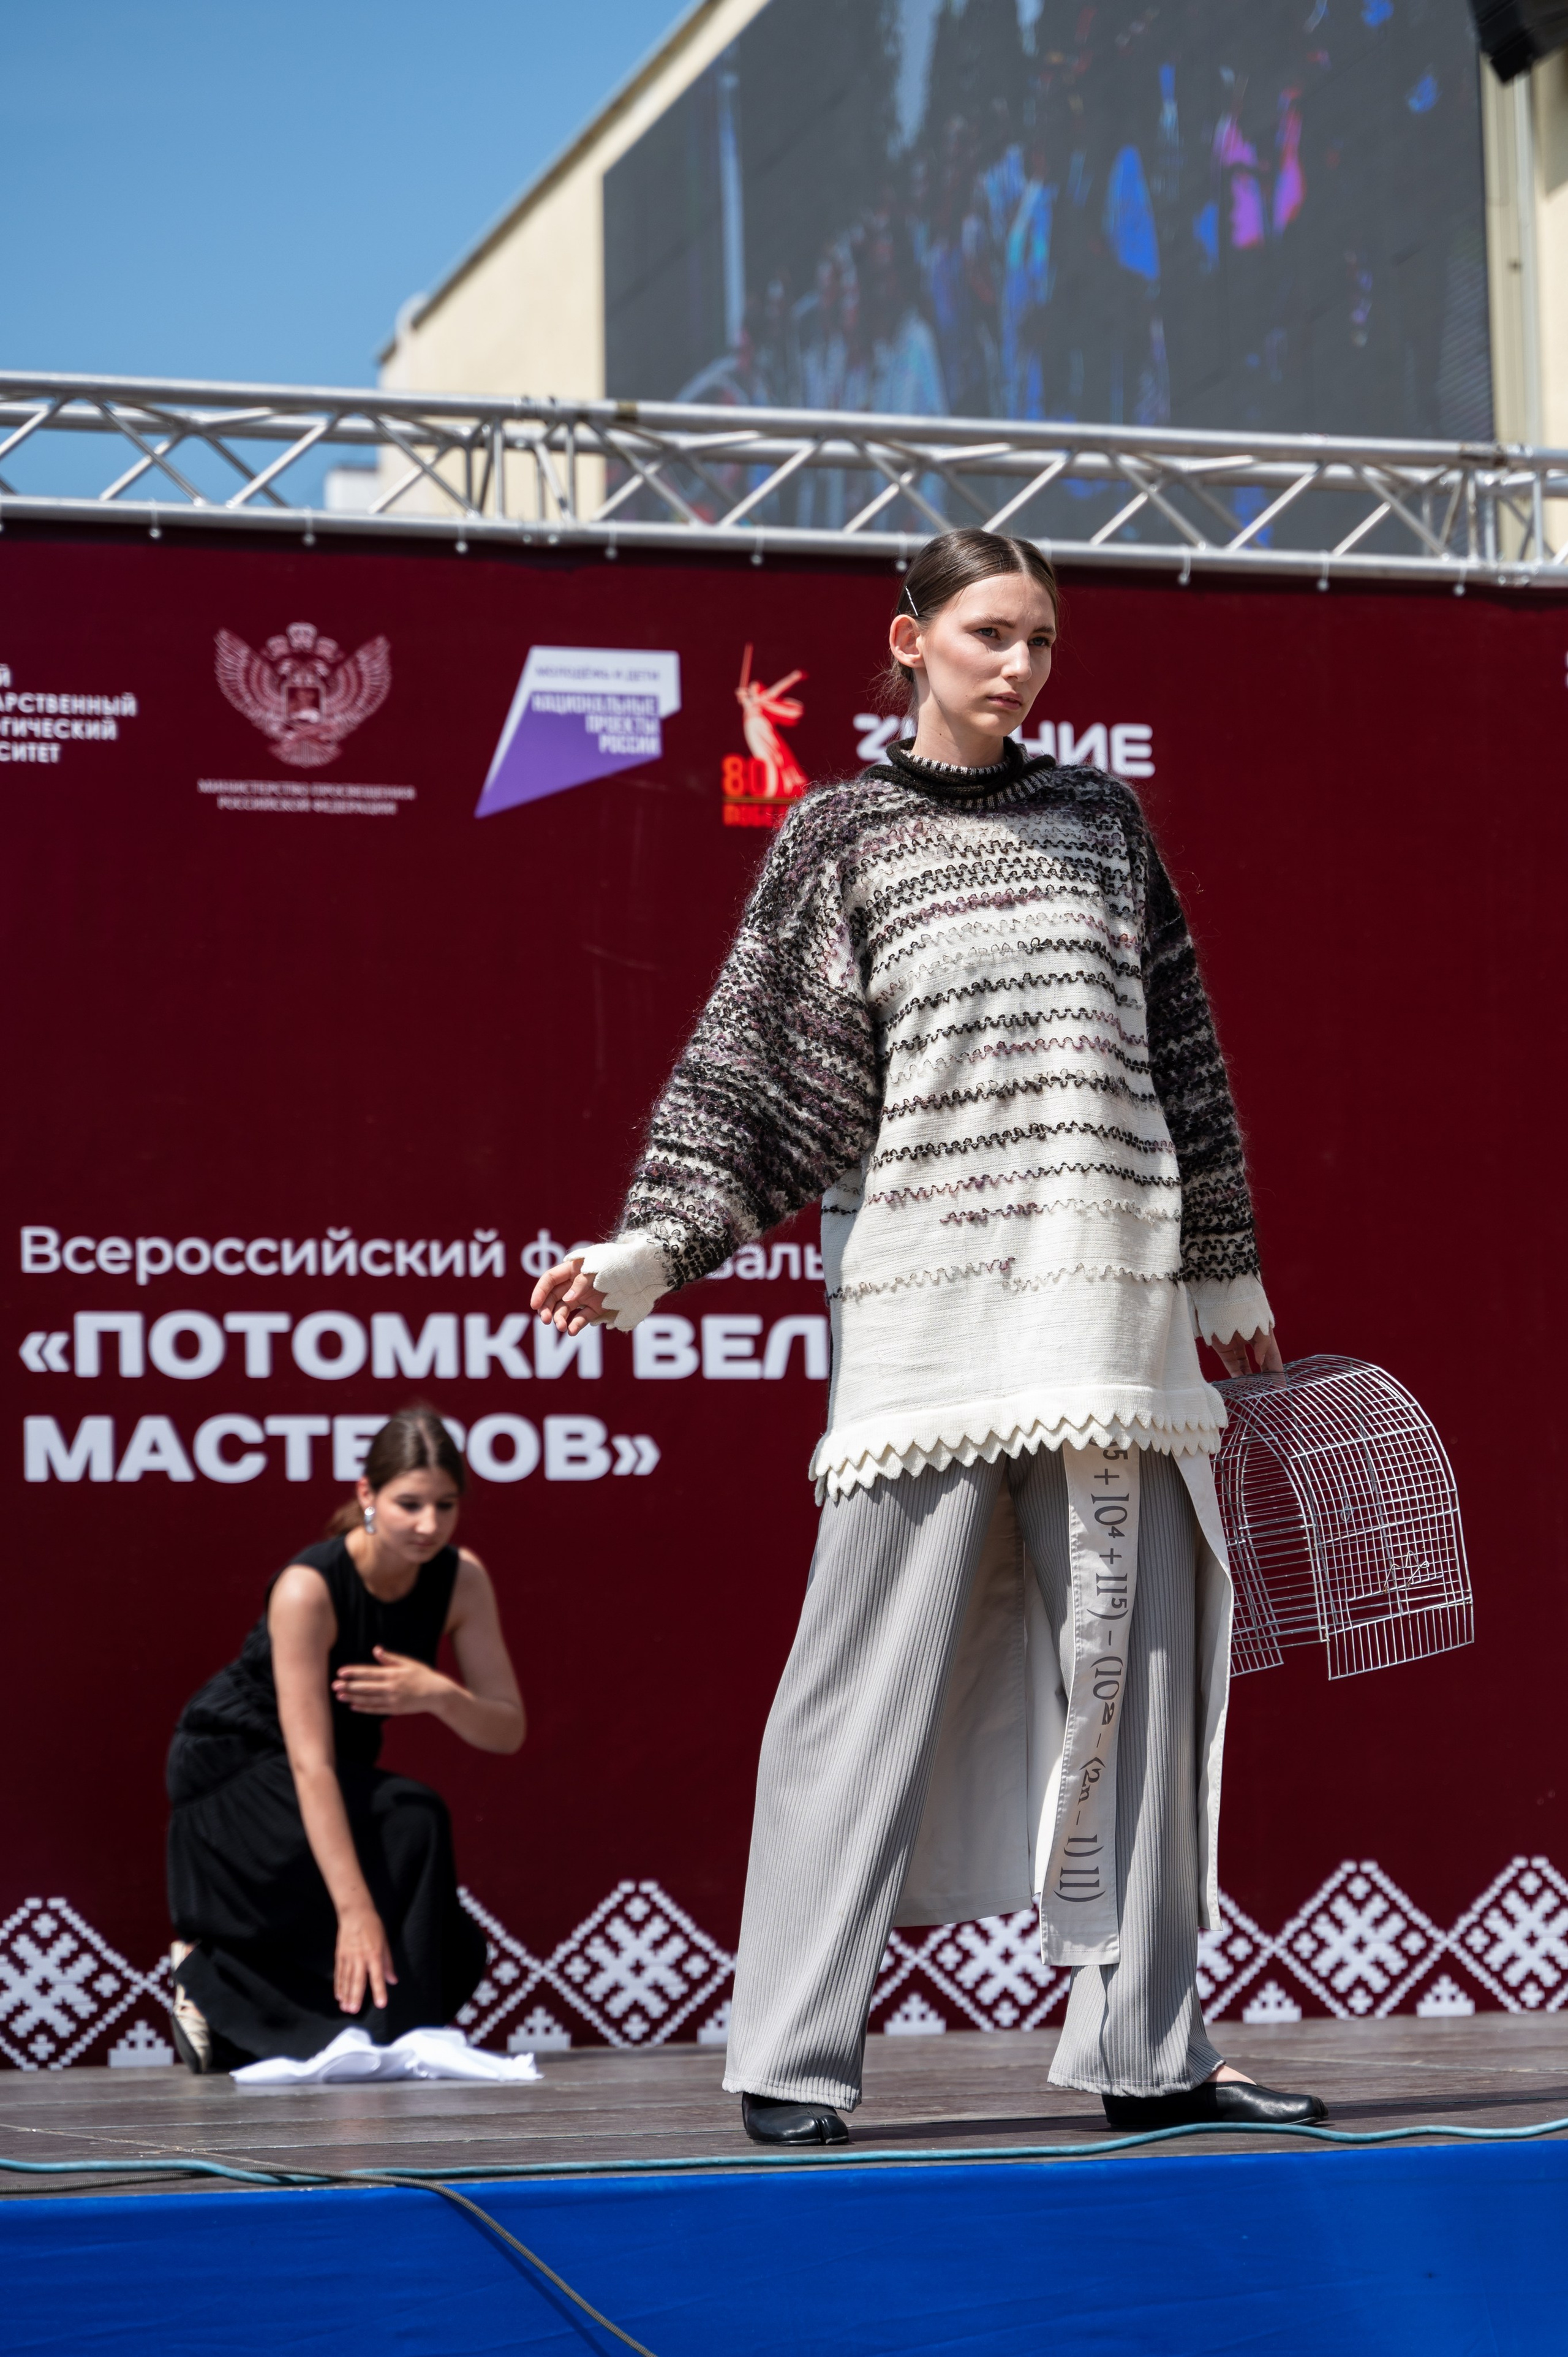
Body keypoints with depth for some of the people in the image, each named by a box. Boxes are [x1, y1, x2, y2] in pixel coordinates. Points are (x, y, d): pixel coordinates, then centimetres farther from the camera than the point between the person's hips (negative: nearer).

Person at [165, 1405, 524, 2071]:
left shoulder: (461, 1579, -14)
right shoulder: (308, 1588, -30)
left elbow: (507, 1730, -15)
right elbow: (310, 1764, -36)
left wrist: (439, 1694, -37)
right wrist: (355, 1911, -43)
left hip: (344, 1786, 6)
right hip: (234, 1772, -6)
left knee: (452, 1957, -6)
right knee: (407, 1823, -31)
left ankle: (221, 1975, 11)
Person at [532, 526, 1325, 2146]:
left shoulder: (1101, 820, 16)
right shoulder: (838, 837, 5)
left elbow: (1181, 1058, 19)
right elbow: (757, 1072, 1)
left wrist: (1226, 1278, 20)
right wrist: (646, 1251, -11)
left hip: (1109, 1300, 4)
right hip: (929, 1298, -4)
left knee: (1131, 1667, 4)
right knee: (874, 1670, -7)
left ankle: (1146, 2051, 12)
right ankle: (792, 2058, -2)